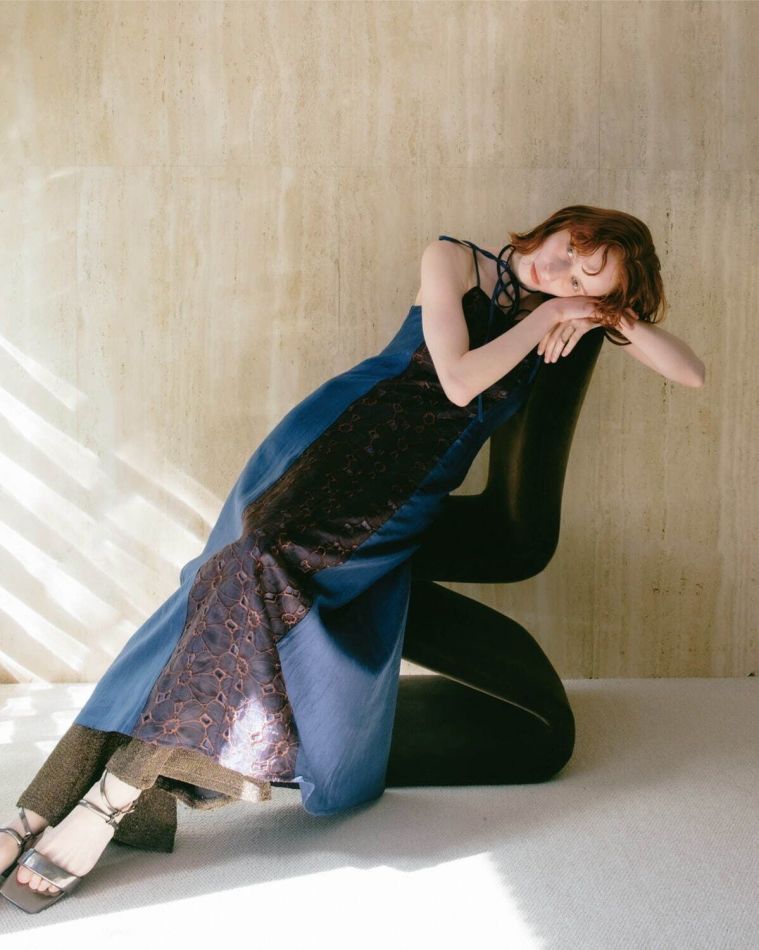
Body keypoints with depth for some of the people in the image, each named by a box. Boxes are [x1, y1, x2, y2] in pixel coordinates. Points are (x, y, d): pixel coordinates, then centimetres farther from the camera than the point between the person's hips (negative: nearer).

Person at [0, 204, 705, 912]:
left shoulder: (576, 316, 14)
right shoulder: (454, 261, 5)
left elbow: (693, 374, 11)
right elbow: (459, 380, -7)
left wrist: (613, 313, 0)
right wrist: (544, 318, 0)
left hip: (396, 511, 2)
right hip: (335, 438, -1)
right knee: (262, 560, -25)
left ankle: (109, 799, -18)